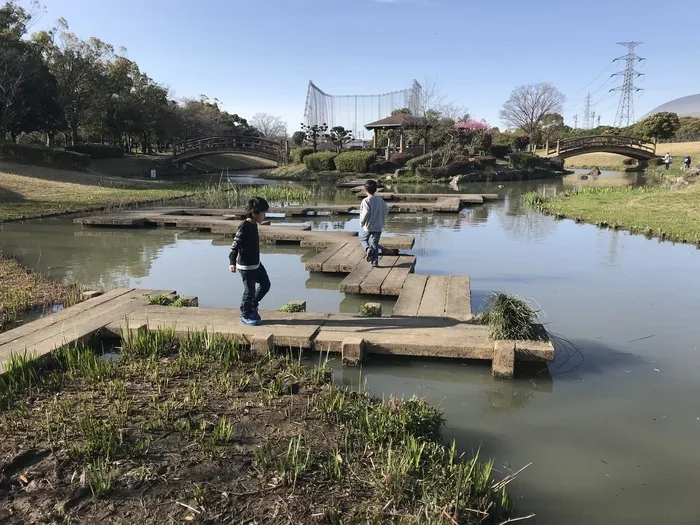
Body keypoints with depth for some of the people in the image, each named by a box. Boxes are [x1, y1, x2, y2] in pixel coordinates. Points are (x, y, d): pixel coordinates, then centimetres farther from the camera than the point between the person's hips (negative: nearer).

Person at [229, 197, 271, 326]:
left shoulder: (254, 225, 7)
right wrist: (232, 262, -33)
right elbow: (235, 245, -25)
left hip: (256, 264, 9)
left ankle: (252, 307, 32)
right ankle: (245, 316, 19)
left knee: (265, 284, 16)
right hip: (246, 266, -9)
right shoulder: (244, 227, -21)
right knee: (249, 291, 1)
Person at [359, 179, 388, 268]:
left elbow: (365, 213, -23)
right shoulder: (380, 199, 3)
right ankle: (375, 260, 4)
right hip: (378, 226, 4)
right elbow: (386, 210, 9)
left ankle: (368, 248, -11)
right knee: (374, 243, 11)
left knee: (363, 239, 19)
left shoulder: (366, 201, -14)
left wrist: (361, 222, -9)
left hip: (368, 226, -4)